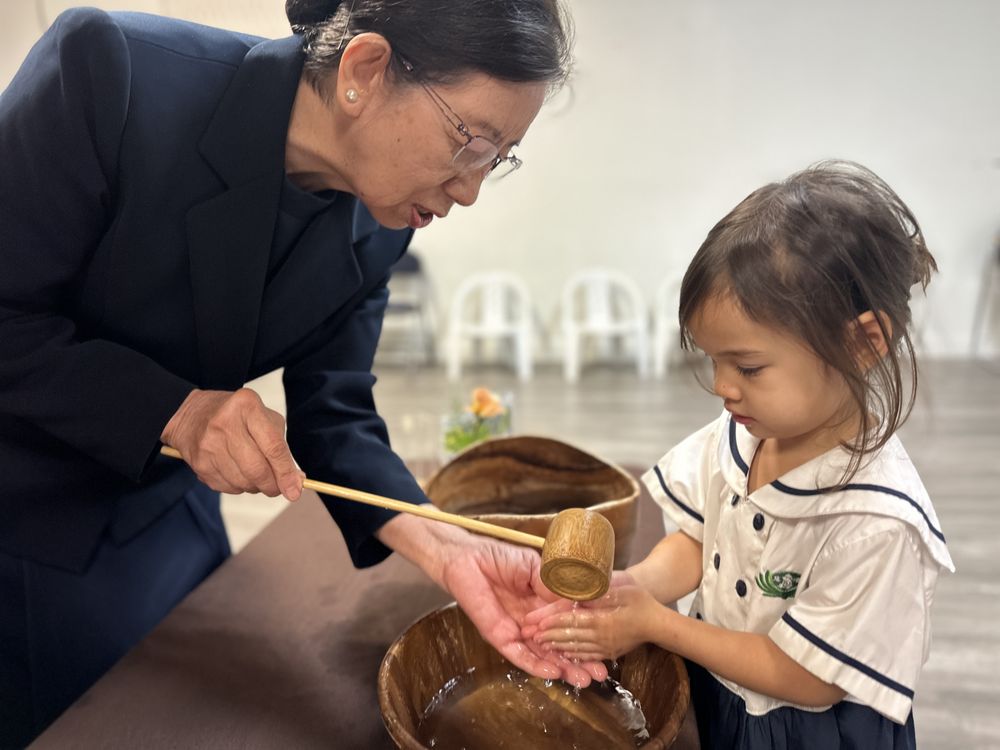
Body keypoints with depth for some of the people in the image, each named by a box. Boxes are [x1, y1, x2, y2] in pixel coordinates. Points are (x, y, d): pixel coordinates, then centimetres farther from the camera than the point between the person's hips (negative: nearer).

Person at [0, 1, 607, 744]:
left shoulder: (376, 225, -14)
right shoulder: (115, 69, -29)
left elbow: (333, 414, -13)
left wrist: (445, 546, -26)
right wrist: (175, 410, -33)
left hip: (162, 505, 4)